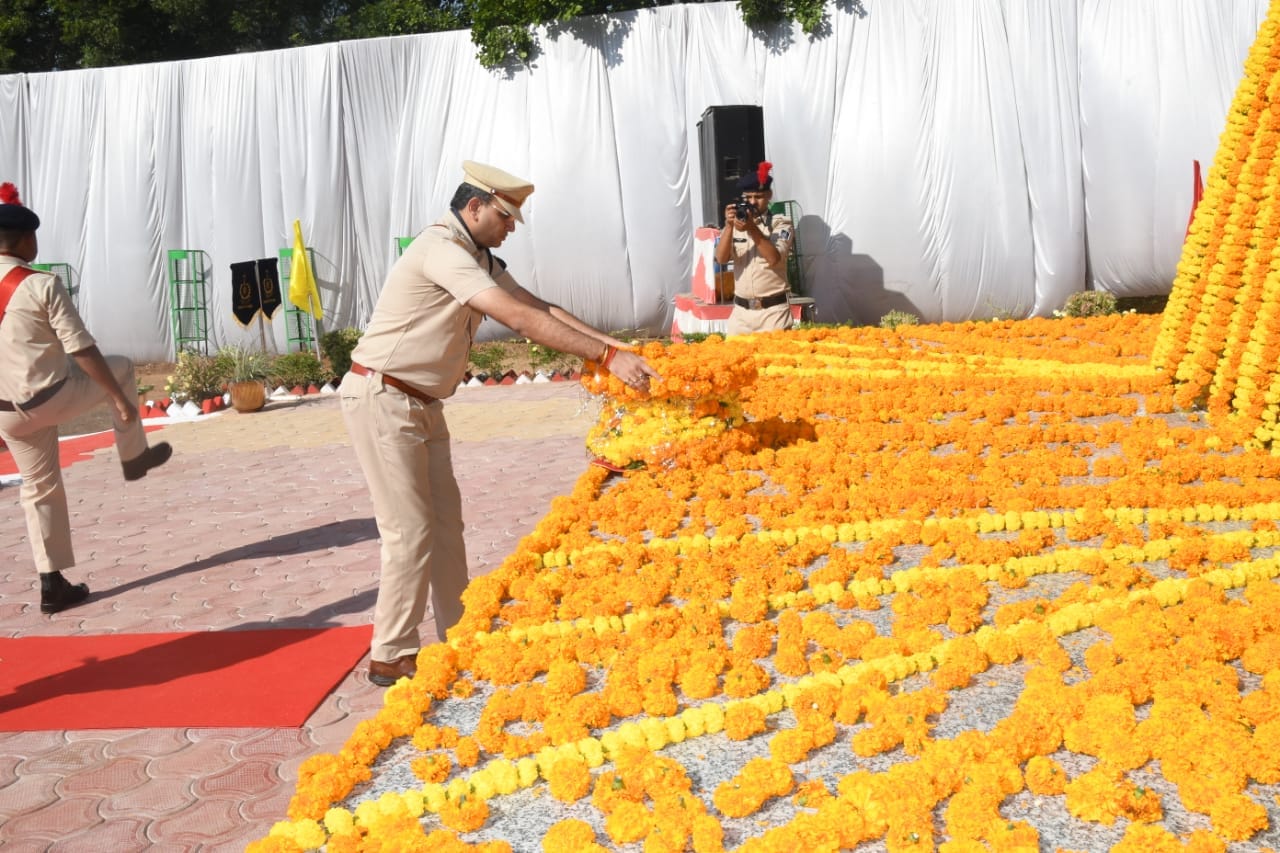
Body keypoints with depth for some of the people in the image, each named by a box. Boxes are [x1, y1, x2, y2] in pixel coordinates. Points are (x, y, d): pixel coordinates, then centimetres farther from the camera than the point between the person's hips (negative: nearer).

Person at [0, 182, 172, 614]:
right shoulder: (42, 285, -16)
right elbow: (81, 349, -16)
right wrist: (120, 398, -8)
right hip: (51, 398, -5)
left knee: (39, 488, 18)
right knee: (120, 367, 21)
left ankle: (52, 584, 21)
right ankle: (133, 457, 31)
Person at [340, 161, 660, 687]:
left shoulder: (480, 258, 11)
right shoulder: (442, 250, -21)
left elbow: (537, 306, 6)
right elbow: (519, 318, -29)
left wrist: (613, 343, -5)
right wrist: (607, 356, -30)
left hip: (421, 403, 10)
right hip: (382, 400, -10)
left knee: (445, 521, 11)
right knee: (410, 530, -6)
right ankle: (390, 658, 4)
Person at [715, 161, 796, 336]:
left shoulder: (782, 224, 0)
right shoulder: (734, 225, 9)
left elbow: (774, 258, -16)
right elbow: (721, 259, -6)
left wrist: (752, 229, -25)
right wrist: (728, 226, -19)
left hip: (773, 310, -3)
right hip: (741, 311, 3)